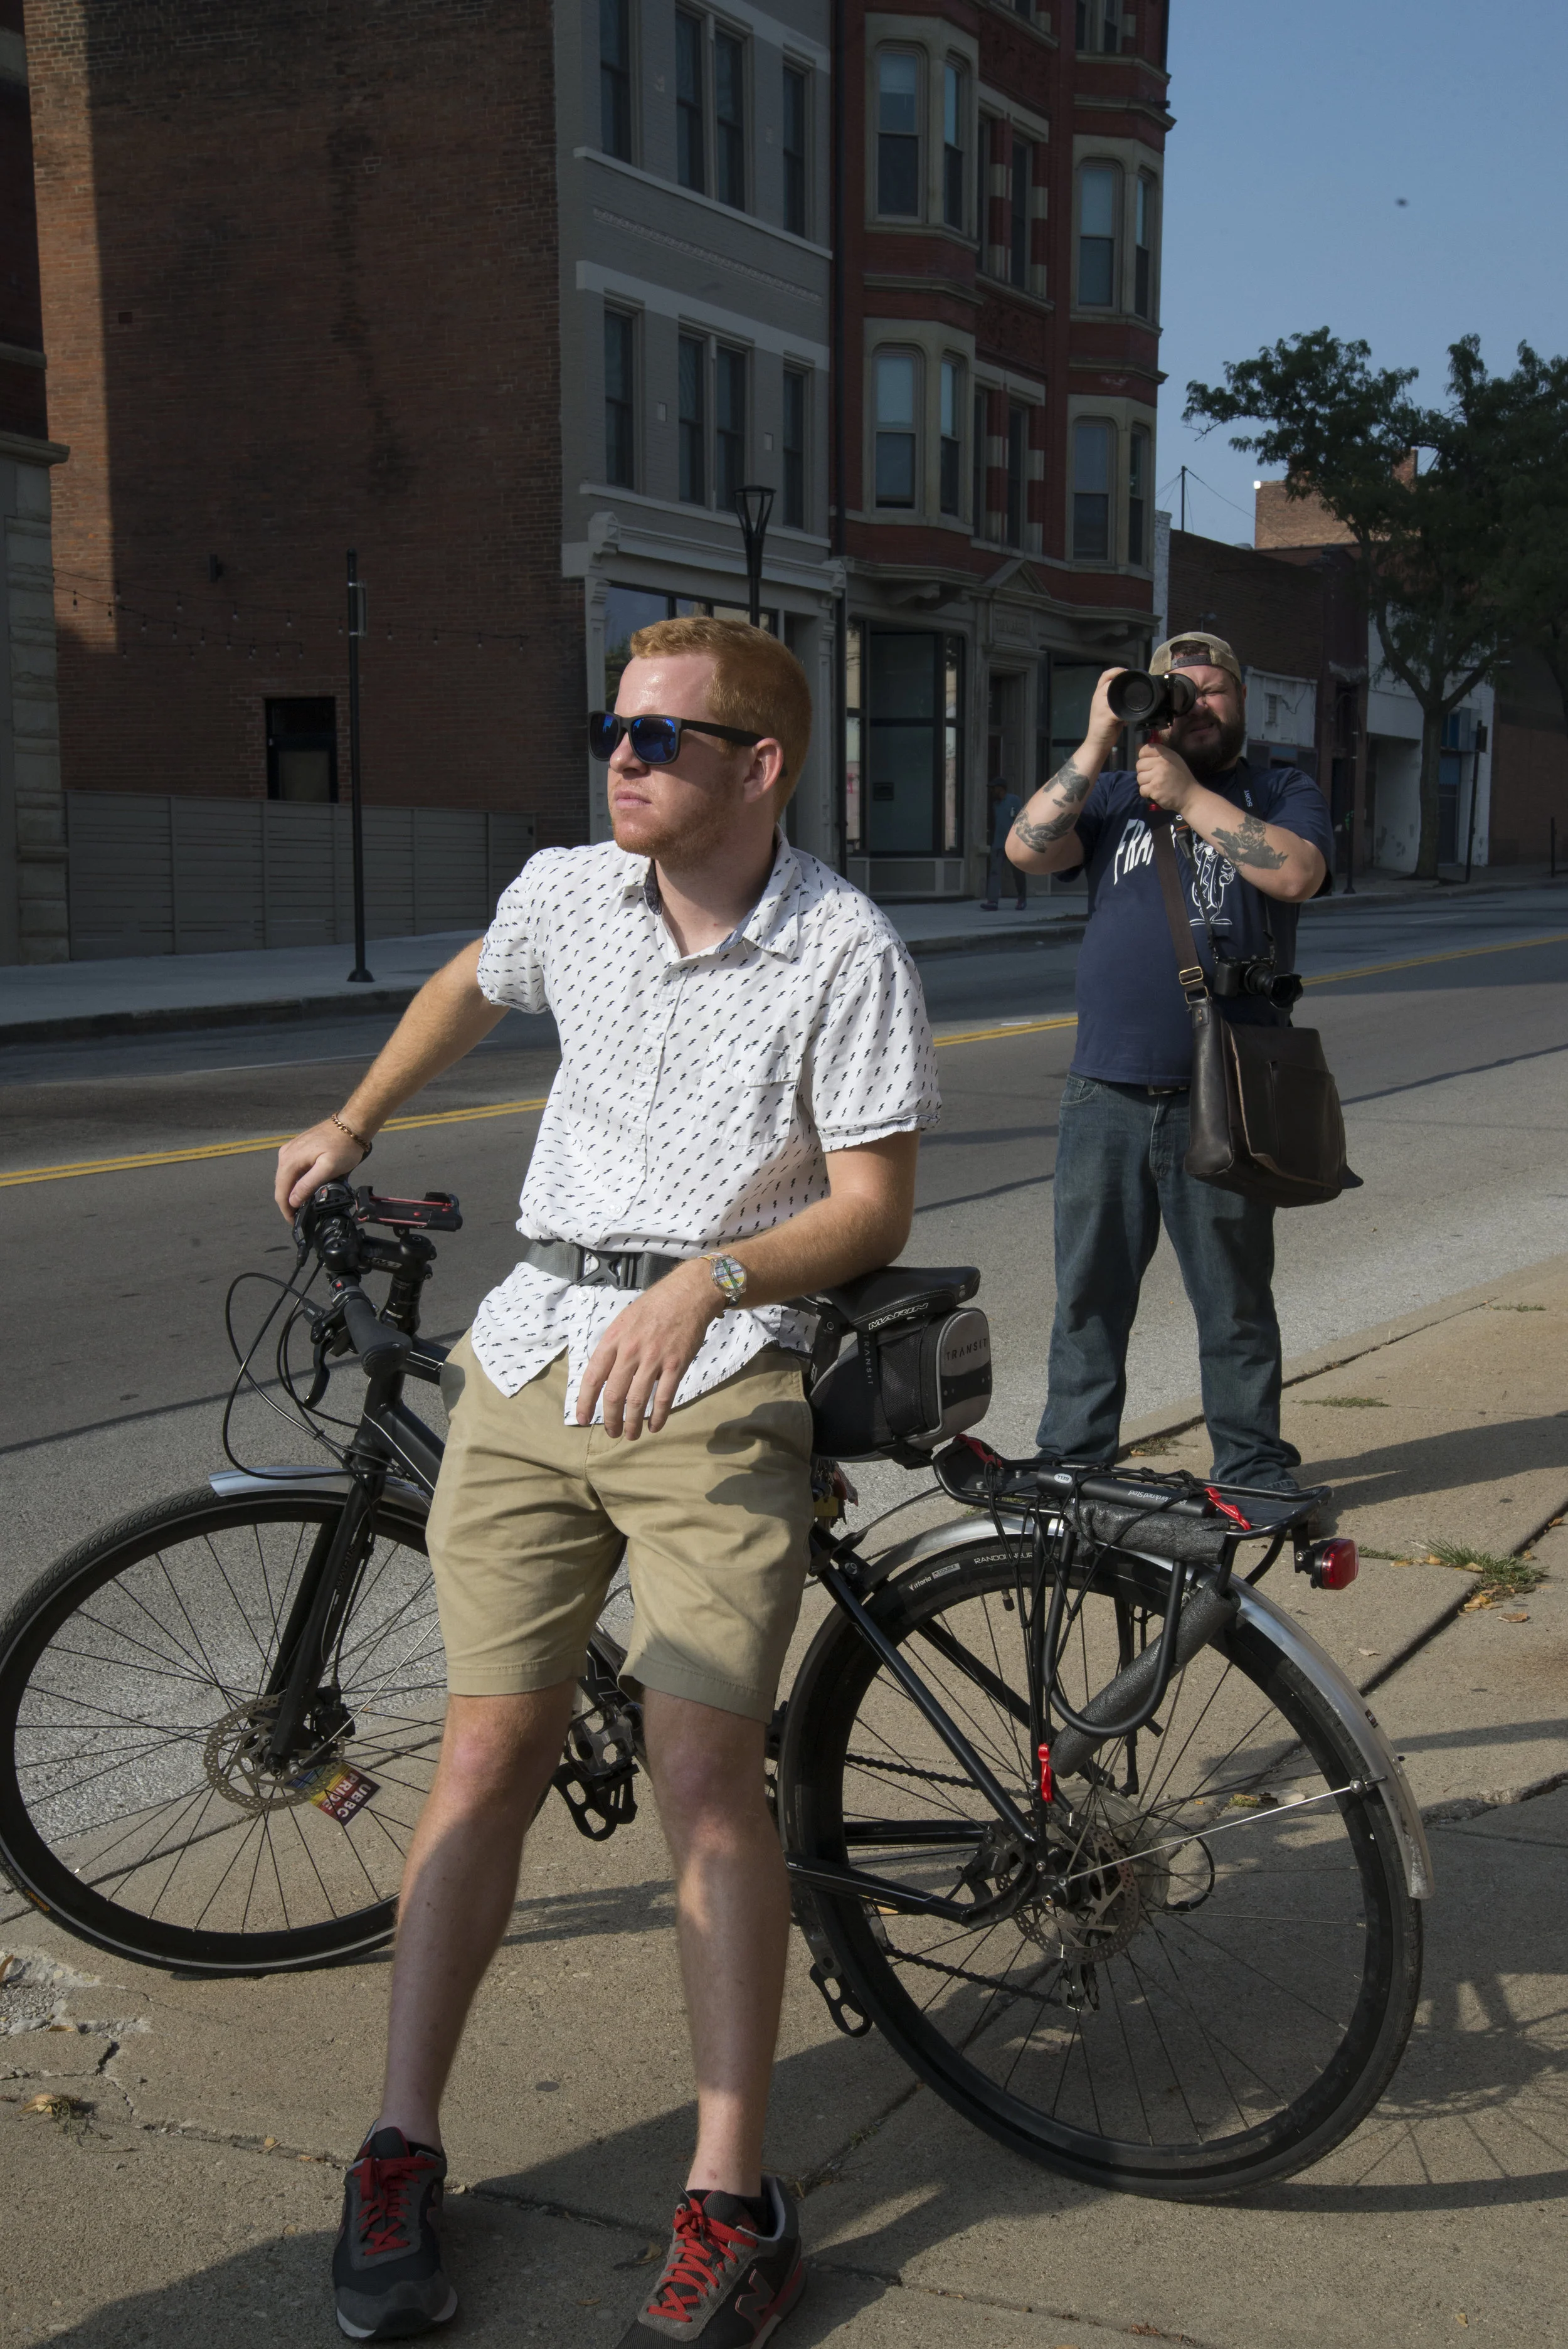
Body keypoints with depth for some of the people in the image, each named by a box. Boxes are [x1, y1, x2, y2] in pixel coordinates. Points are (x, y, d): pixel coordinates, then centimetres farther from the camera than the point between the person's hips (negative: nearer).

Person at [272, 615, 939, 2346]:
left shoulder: (844, 950, -8)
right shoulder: (565, 894, 5)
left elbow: (874, 1207, -8)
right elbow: (470, 985, 28)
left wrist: (704, 1281, -22)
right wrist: (354, 1124, 23)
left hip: (714, 1377, -3)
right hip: (530, 1357, 4)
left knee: (705, 1766, -10)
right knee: (486, 1759, 3)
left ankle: (731, 2204, 3)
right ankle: (400, 2155, 16)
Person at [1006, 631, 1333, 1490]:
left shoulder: (1283, 793, 10)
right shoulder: (1115, 792, 16)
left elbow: (1297, 872, -12)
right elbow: (1028, 848, -1)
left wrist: (1189, 795, -12)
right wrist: (1098, 743, -6)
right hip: (1106, 1090, 2)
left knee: (1234, 1298, 5)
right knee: (1088, 1290, 8)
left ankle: (1253, 1467, 17)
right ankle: (1071, 1460, 19)